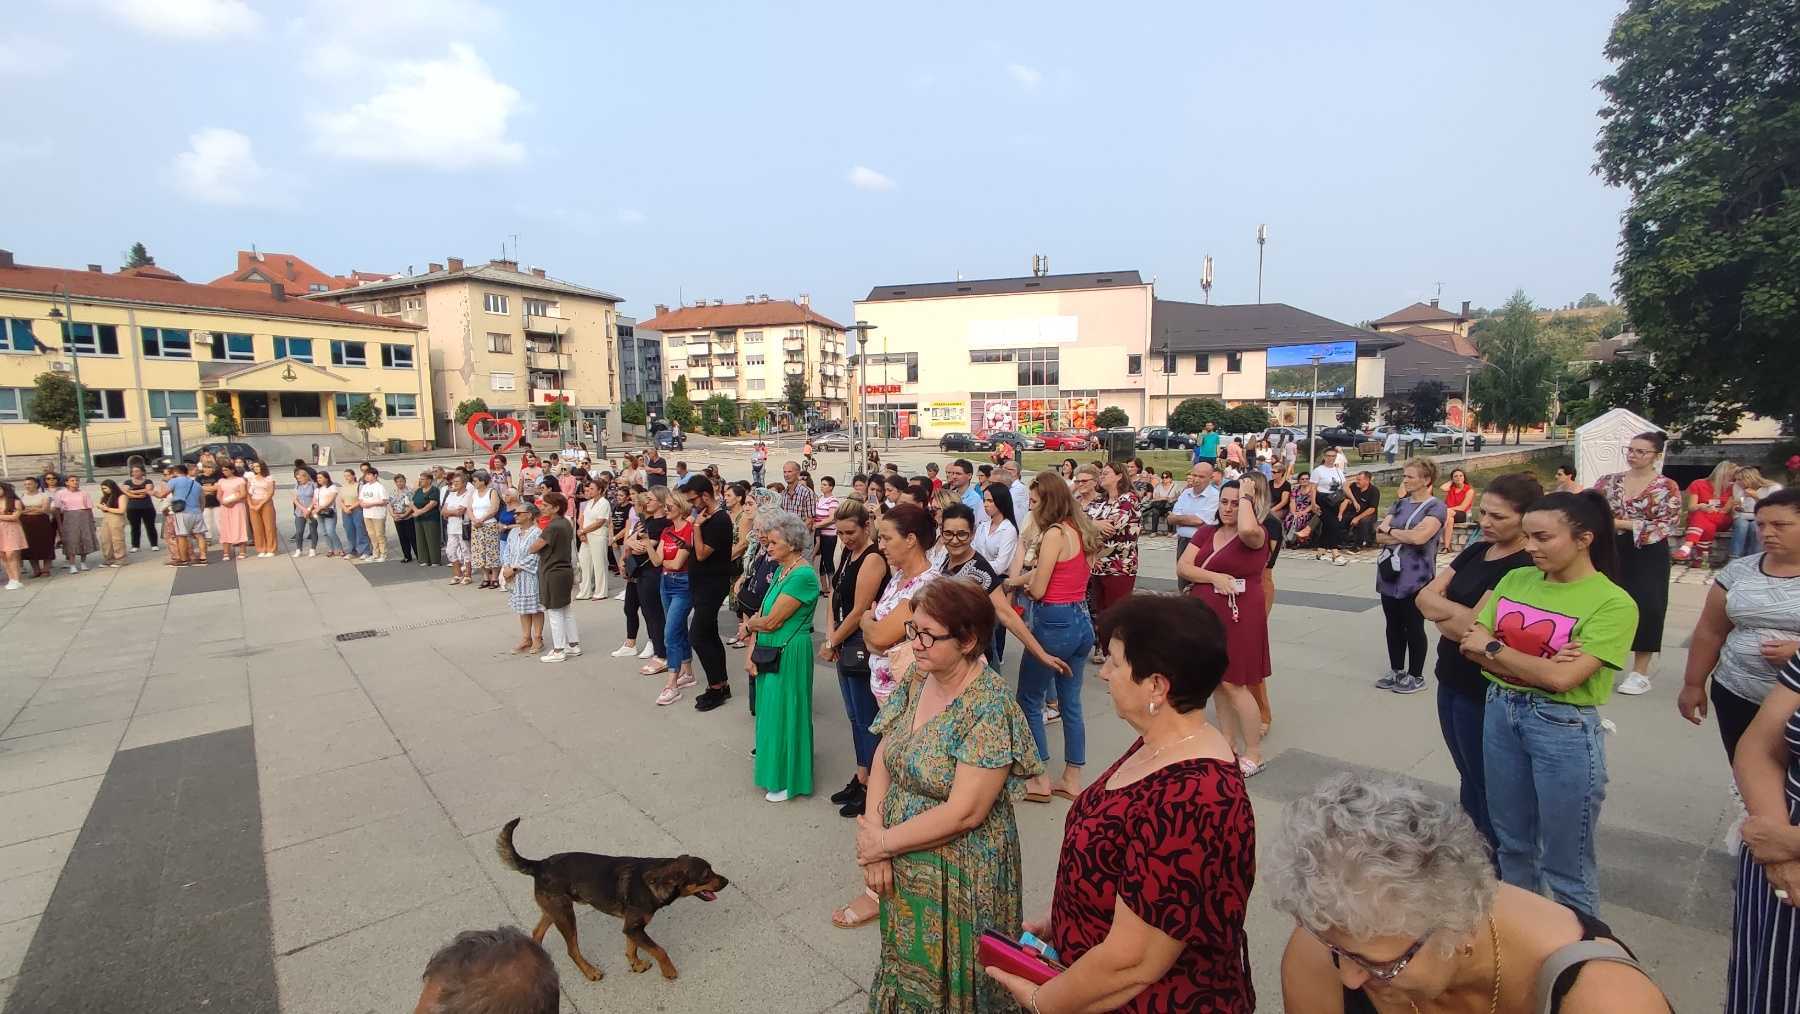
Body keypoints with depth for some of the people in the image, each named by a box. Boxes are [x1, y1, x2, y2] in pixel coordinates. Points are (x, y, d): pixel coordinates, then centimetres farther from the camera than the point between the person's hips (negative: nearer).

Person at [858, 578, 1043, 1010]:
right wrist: (873, 837, -13)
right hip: (902, 864, 6)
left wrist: (884, 843, -17)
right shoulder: (914, 683, -4)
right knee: (907, 965, 26)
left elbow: (964, 813, -26)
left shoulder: (989, 710, -26)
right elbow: (882, 761, -1)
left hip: (957, 876, -6)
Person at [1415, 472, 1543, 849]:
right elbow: (1425, 596, -1)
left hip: (1484, 693, -8)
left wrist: (1441, 609, -10)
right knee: (1468, 780, 21)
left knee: (1487, 789, 8)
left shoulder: (1527, 567, -19)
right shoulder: (1477, 550, 6)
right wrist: (1460, 615, -15)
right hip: (1452, 681, 8)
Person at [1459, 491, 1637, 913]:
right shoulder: (1516, 580, 3)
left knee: (1566, 864, 8)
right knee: (1511, 842, 22)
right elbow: (1471, 644, -3)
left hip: (1564, 727, -5)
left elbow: (1562, 678, -22)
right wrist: (1537, 665, -17)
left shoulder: (1613, 604, -14)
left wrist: (1494, 648, -10)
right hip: (1500, 712, 6)